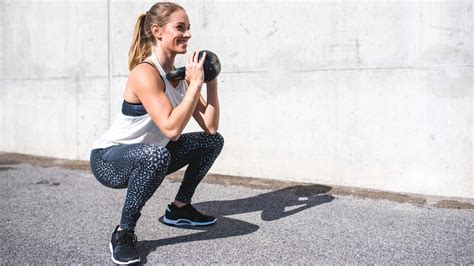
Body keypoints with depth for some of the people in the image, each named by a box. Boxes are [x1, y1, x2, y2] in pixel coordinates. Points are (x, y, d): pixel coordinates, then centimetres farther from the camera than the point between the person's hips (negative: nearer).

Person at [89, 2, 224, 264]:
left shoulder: (182, 74, -2)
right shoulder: (145, 73, -26)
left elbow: (210, 127, -8)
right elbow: (171, 129, -36)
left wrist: (210, 82, -12)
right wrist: (195, 84, -30)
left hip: (146, 157, 8)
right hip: (108, 159, -8)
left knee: (213, 141, 3)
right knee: (156, 156, -40)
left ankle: (179, 208, 17)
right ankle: (123, 233, -16)